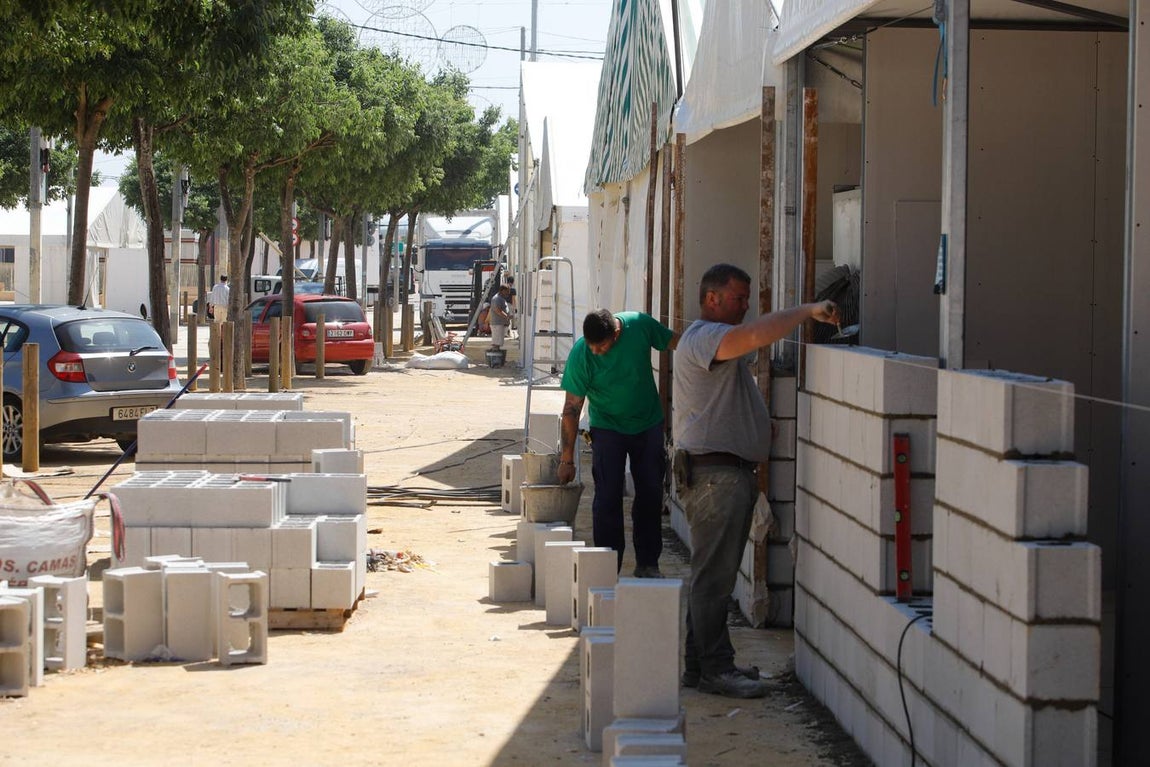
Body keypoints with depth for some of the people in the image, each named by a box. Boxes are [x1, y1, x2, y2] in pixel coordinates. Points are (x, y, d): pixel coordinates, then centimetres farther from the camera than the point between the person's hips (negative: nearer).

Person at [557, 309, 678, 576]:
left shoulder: (640, 324, -19)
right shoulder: (580, 354, -22)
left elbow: (676, 342, 0)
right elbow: (572, 409, -17)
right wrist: (567, 459, -15)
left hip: (648, 425, 2)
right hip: (608, 428, -2)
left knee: (651, 494, 5)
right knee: (608, 498, -9)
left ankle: (648, 563, 16)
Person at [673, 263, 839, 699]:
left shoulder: (717, 342, 24)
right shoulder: (704, 337, -13)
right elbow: (756, 335, -31)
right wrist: (809, 311, -25)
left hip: (731, 472, 11)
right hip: (714, 472, -11)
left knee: (714, 576, 13)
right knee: (714, 576, -9)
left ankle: (700, 665, 19)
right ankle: (714, 670, -7)